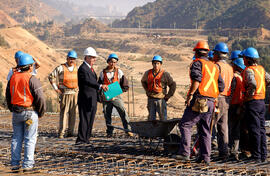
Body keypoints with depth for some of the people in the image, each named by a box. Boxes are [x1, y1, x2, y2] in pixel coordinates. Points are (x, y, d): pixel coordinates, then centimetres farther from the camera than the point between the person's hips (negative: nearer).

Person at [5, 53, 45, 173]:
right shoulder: (32, 79, -13)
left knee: (16, 138, 13)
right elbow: (40, 98, -15)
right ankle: (27, 165, 1)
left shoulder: (12, 78, 5)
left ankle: (15, 164, 12)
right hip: (30, 112, -5)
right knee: (30, 139, 2)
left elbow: (8, 96, 14)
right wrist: (41, 112, -1)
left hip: (16, 113, 5)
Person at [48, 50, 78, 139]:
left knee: (73, 113, 5)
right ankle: (61, 132, -6)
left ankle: (70, 131, 14)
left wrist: (78, 88, 15)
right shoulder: (60, 68, -3)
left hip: (74, 94, 4)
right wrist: (56, 88, -3)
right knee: (64, 112, -8)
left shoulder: (77, 68, 10)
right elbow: (51, 77, -1)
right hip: (64, 94, -4)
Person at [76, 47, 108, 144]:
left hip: (92, 100, 10)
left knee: (90, 121, 10)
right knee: (84, 120, -10)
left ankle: (86, 139, 15)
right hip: (85, 100, -10)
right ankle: (80, 139, -8)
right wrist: (100, 86, -42)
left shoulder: (90, 68, 18)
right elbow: (88, 81, -30)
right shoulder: (82, 69, -15)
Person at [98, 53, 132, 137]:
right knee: (107, 115, 4)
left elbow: (125, 86, 6)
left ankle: (127, 130, -10)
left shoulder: (119, 72, 5)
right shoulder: (103, 73, 8)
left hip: (116, 96, -1)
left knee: (123, 111, -14)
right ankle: (109, 132, 15)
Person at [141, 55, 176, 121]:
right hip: (151, 100, 3)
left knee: (163, 118, -1)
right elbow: (143, 81, 25)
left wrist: (168, 96, -2)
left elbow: (173, 85, 1)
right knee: (151, 117, 9)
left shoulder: (165, 74, -6)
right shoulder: (148, 73, 4)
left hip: (161, 100, -3)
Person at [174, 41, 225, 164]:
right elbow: (221, 86, 15)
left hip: (199, 100, -7)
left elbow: (197, 79, -20)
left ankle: (184, 153, -9)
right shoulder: (214, 66, 19)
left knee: (185, 124, 0)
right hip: (210, 102, 7)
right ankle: (205, 157, 8)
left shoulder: (197, 63, -3)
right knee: (205, 130, 11)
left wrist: (190, 94, -18)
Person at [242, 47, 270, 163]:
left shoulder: (249, 70, -14)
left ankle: (256, 156, -3)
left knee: (254, 130, -5)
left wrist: (248, 96, -16)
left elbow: (253, 84, -29)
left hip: (252, 102, -8)